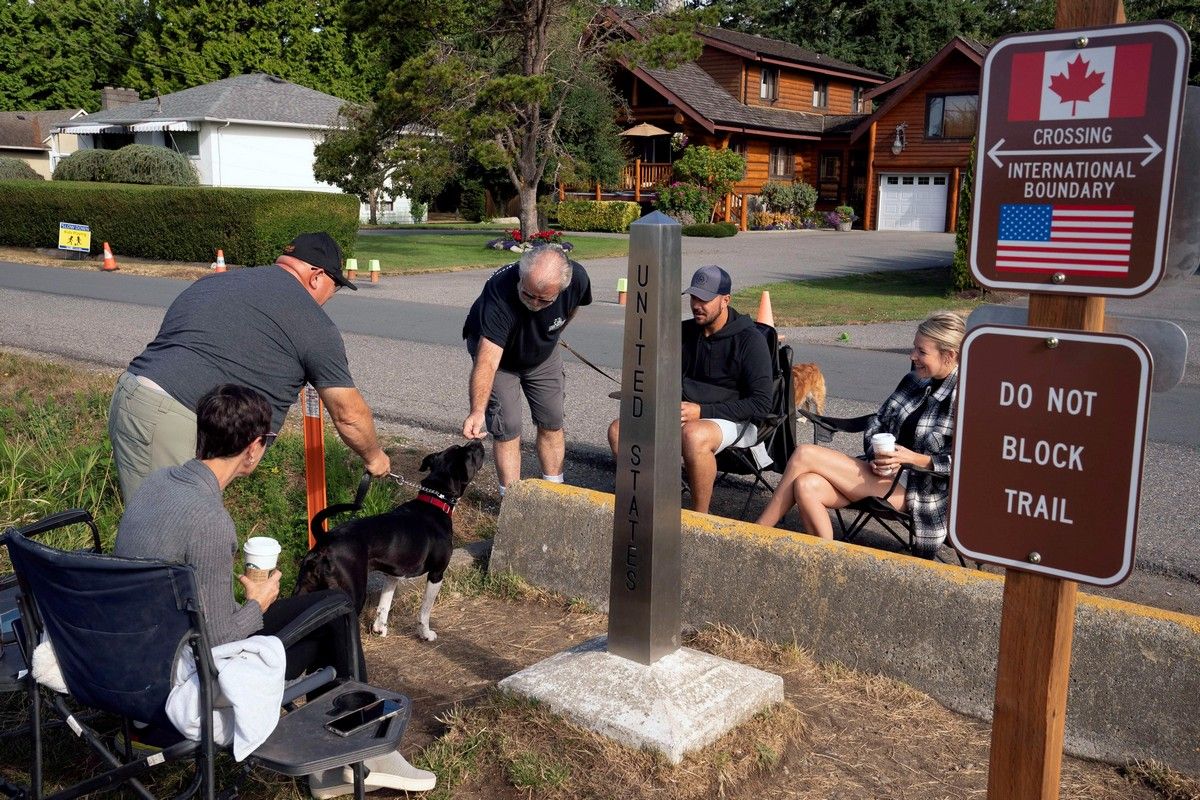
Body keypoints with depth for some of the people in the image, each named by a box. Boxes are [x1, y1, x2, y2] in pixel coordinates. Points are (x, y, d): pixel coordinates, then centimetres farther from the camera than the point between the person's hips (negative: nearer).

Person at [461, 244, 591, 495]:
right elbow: (487, 362, -50)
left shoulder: (577, 279, -30)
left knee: (552, 423, 7)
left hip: (544, 353, 4)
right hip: (496, 350, -4)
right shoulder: (499, 293, -43)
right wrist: (477, 411, -61)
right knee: (507, 429, -9)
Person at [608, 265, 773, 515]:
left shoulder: (750, 340, -8)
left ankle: (701, 518, -22)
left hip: (732, 420, -6)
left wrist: (702, 411, -20)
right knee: (619, 430, -16)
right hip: (682, 413, 6)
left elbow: (761, 403, -13)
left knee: (693, 435, -41)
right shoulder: (684, 332, 10)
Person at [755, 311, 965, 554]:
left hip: (911, 489, -7)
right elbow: (876, 425, 16)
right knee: (807, 486, -22)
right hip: (884, 475, 7)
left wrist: (914, 458, -21)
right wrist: (876, 456, -5)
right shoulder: (914, 381, 12)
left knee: (804, 455, -17)